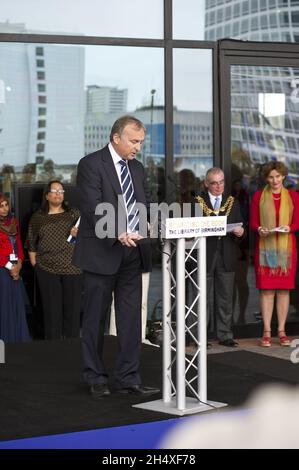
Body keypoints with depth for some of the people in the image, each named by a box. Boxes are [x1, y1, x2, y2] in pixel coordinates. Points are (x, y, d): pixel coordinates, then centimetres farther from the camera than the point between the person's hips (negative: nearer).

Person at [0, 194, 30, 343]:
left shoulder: (13, 222, 13)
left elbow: (19, 245, 13)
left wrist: (19, 264, -1)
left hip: (15, 268, 6)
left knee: (17, 303, 7)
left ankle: (19, 339, 13)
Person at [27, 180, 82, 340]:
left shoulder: (74, 214, 10)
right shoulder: (37, 217, 9)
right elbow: (31, 244, 11)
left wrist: (79, 234, -11)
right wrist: (35, 264, 3)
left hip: (72, 268, 0)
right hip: (47, 270, 0)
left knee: (72, 308, 1)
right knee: (51, 309, 1)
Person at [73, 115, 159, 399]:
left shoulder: (137, 168, 15)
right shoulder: (91, 164, -8)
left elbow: (145, 205, 17)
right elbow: (93, 208, -17)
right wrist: (118, 234, -29)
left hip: (132, 253, 6)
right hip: (102, 253, -6)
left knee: (131, 318, 5)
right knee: (96, 319, 5)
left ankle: (128, 378, 11)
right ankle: (95, 378, 16)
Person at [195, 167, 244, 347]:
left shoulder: (233, 202, 12)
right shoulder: (197, 202, 2)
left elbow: (239, 227, 10)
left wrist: (240, 232, -11)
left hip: (226, 256, 3)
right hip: (204, 257, -3)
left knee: (226, 298, 6)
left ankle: (225, 335, 13)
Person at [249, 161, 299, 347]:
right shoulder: (258, 196, 7)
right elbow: (253, 222, 5)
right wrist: (260, 230, -16)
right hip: (265, 247, -1)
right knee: (266, 290, -3)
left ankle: (282, 330, 7)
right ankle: (267, 332, 0)